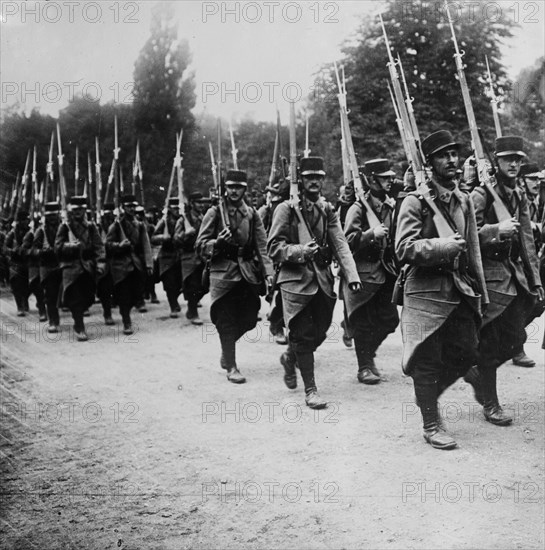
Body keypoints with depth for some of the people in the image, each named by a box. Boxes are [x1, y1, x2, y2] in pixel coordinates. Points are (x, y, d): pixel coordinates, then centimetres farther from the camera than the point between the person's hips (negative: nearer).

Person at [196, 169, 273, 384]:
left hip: (248, 273, 3)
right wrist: (217, 243, -21)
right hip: (223, 272, -3)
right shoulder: (215, 213, 0)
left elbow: (262, 244, 5)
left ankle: (227, 351, 35)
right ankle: (231, 366, 9)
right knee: (227, 321, -2)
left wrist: (268, 271, -5)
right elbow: (200, 245, -1)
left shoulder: (251, 214, 8)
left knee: (247, 318, 7)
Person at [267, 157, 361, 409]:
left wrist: (352, 276, -16)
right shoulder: (286, 209, -4)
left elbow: (341, 245, -2)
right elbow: (274, 248, -8)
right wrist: (301, 251, -24)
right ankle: (310, 389, 9)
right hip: (296, 279, -4)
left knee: (318, 333, 9)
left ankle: (290, 358, 40)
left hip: (323, 280, 5)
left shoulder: (328, 210, 8)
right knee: (303, 334, -3)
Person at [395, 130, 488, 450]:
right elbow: (404, 248, -15)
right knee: (427, 359, 0)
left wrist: (481, 292, 13)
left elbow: (473, 251, 15)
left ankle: (428, 393, 34)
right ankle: (432, 425, 14)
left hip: (460, 291, 6)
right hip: (425, 291, -6)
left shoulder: (465, 201, 12)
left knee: (467, 353, 8)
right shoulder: (415, 201, -8)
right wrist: (443, 246, -22)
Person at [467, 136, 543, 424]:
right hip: (490, 274, -7)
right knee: (490, 341, -1)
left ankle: (477, 371, 31)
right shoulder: (481, 195, -8)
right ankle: (490, 404, 11)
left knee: (515, 337, 7)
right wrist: (496, 230, -26)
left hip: (516, 274, 7)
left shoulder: (520, 196, 14)